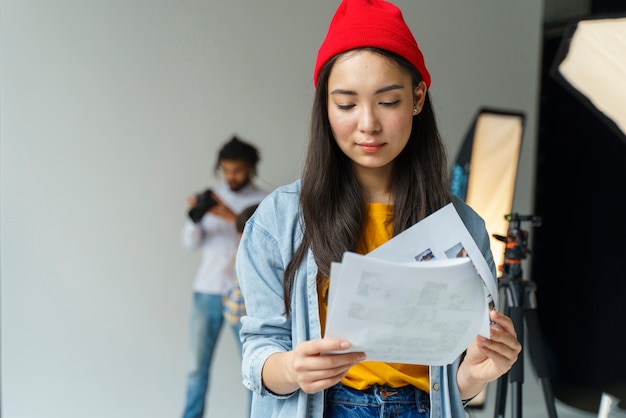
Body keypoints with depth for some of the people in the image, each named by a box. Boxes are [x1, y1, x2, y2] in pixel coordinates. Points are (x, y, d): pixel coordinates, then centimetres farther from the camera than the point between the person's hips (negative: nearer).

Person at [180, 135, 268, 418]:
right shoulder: (213, 198, 10)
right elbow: (191, 243, 5)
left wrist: (232, 218, -23)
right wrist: (194, 219, -15)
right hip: (206, 293, 3)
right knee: (197, 366, 6)